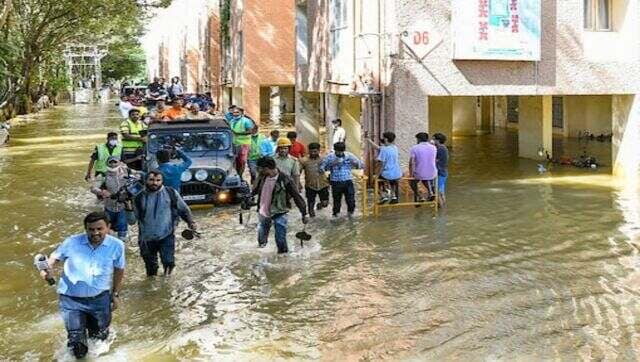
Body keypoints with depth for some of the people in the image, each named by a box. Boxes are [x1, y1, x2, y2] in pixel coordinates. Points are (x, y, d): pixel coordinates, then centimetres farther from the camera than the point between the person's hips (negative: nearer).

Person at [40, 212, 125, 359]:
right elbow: (55, 257, 0)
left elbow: (119, 270, 3)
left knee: (100, 340, 22)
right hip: (72, 299, -1)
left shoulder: (117, 246, -13)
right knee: (77, 348, -2)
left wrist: (116, 294, 9)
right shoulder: (72, 242, -17)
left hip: (100, 299, 2)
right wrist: (48, 269, -21)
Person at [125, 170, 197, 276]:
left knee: (169, 262, -16)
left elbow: (183, 209, 9)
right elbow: (132, 221, 2)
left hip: (167, 236, -2)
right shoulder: (139, 198, -1)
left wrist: (191, 222, -6)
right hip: (147, 239, 2)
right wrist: (129, 209, -16)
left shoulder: (171, 193, -2)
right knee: (151, 268, 13)